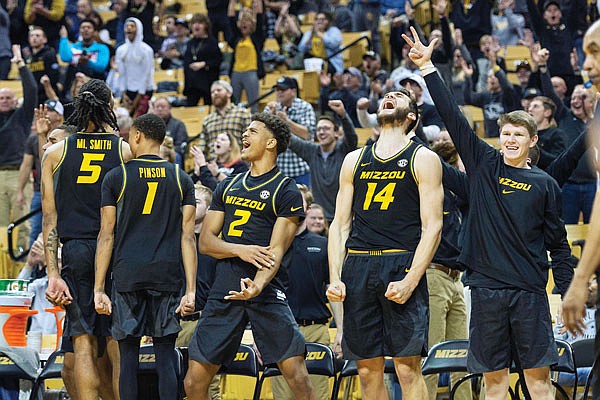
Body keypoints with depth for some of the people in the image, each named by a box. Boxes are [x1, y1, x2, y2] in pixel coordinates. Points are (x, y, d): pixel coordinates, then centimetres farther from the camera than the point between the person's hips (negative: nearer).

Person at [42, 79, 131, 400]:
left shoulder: (56, 153, 4)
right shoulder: (126, 152, 1)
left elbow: (49, 218, 0)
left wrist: (53, 273, -1)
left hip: (76, 253, 1)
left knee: (83, 345, 1)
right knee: (118, 348, 5)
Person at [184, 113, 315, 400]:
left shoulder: (286, 191, 1)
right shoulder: (228, 187, 18)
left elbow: (276, 250, -9)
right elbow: (205, 241, 12)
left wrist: (258, 286, -28)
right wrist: (238, 249, -9)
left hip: (266, 294, -5)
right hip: (224, 292, 5)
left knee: (296, 374, -14)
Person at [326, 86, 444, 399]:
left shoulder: (423, 159, 4)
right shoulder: (354, 160, 17)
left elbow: (432, 227, -4)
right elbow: (340, 225, 17)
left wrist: (410, 282, -15)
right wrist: (335, 279, 3)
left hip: (402, 266, -4)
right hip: (357, 267, 4)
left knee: (408, 367, -9)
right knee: (368, 370, 4)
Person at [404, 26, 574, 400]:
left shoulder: (545, 184, 6)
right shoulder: (484, 164, 7)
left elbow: (559, 243, 8)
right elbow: (453, 117, 3)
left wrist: (565, 294, 1)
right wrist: (428, 68, -1)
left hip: (530, 291, -1)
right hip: (487, 288, 1)